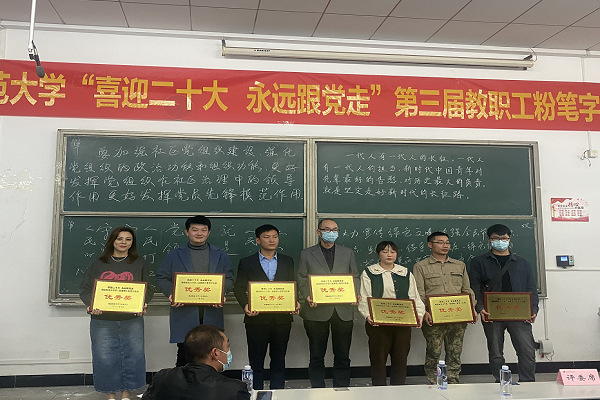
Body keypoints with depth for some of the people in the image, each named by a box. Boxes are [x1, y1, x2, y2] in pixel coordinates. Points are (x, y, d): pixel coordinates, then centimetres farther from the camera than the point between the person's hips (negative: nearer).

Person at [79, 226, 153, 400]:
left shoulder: (140, 264, 9)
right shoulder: (99, 264, 9)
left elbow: (147, 289, 6)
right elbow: (85, 290, 7)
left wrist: (142, 304, -14)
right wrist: (91, 304, -13)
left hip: (132, 321, 0)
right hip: (102, 322, 0)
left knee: (132, 357, 1)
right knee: (105, 358, 2)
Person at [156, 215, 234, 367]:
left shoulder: (221, 256, 13)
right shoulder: (174, 255, 10)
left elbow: (229, 279, 12)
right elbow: (162, 278, 8)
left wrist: (220, 294, -8)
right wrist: (171, 294, -10)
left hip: (211, 313, 1)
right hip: (184, 313, -1)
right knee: (184, 354, 0)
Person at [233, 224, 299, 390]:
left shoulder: (287, 261, 11)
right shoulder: (247, 263, 5)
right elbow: (239, 288, 0)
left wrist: (295, 302, -10)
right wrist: (245, 305, -18)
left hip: (282, 318, 2)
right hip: (257, 318, -2)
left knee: (278, 360, 10)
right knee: (256, 361, 5)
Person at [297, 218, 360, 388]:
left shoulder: (348, 253, 13)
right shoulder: (307, 254, 7)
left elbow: (355, 277, 13)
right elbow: (302, 280, 3)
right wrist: (307, 296, -15)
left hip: (343, 311, 2)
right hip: (316, 311, -1)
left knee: (342, 356, 6)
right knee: (316, 356, 6)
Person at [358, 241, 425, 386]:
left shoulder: (406, 273, 14)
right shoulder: (368, 273, 4)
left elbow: (414, 297, 10)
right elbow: (364, 299, -4)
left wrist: (419, 314, -8)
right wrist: (368, 315, -22)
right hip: (377, 323, -3)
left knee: (401, 358, 6)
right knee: (378, 359, 1)